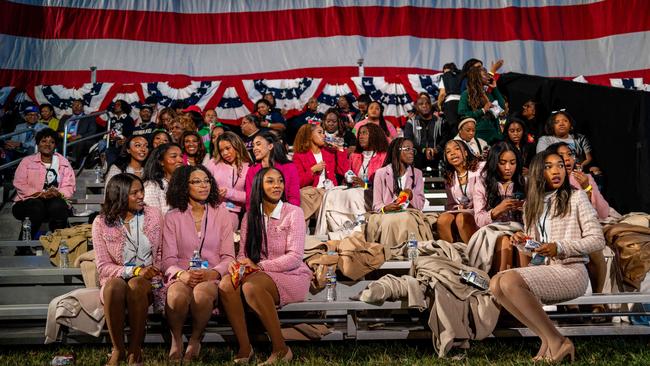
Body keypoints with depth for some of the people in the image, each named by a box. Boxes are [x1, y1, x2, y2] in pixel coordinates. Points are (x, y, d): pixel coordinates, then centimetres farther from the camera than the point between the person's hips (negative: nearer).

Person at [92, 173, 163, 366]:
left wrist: (154, 271, -7)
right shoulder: (101, 223, -1)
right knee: (114, 284, -36)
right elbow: (103, 267, -5)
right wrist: (135, 271, -18)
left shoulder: (153, 215, 5)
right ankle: (118, 349, -21)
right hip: (115, 280, 0)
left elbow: (161, 252, 12)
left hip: (147, 281, 0)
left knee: (136, 285, -35)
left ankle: (135, 350, -23)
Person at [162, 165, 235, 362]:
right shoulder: (172, 217, 9)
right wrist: (182, 274, -21)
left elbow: (228, 257, 5)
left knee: (202, 293, -36)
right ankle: (176, 341, -9)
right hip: (182, 275, 0)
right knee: (177, 295, -36)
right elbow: (168, 259, 2)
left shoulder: (220, 214, 11)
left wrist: (213, 273, -16)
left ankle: (195, 340, -8)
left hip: (212, 277, 0)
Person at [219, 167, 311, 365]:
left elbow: (295, 257, -12)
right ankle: (244, 348, -14)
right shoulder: (250, 216, 10)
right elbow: (243, 252, 8)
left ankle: (281, 350, -23)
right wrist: (238, 264, -17)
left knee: (251, 286, -34)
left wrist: (259, 266, -19)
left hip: (292, 276, -4)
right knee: (226, 286, -25)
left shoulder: (293, 212, -4)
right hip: (259, 275, 5)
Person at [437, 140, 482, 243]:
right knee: (442, 219, -26)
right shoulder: (449, 178, 15)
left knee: (461, 218, -34)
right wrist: (458, 208, -9)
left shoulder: (480, 169, -1)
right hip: (458, 211, 4)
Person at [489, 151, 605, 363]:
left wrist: (559, 248, -17)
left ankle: (556, 340, -16)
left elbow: (598, 240, -4)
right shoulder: (531, 204, 18)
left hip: (571, 271, -6)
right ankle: (547, 339, -14)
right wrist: (523, 242, 1)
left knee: (510, 280, -30)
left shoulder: (576, 197, 2)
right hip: (542, 269, 6)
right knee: (496, 284, -22)